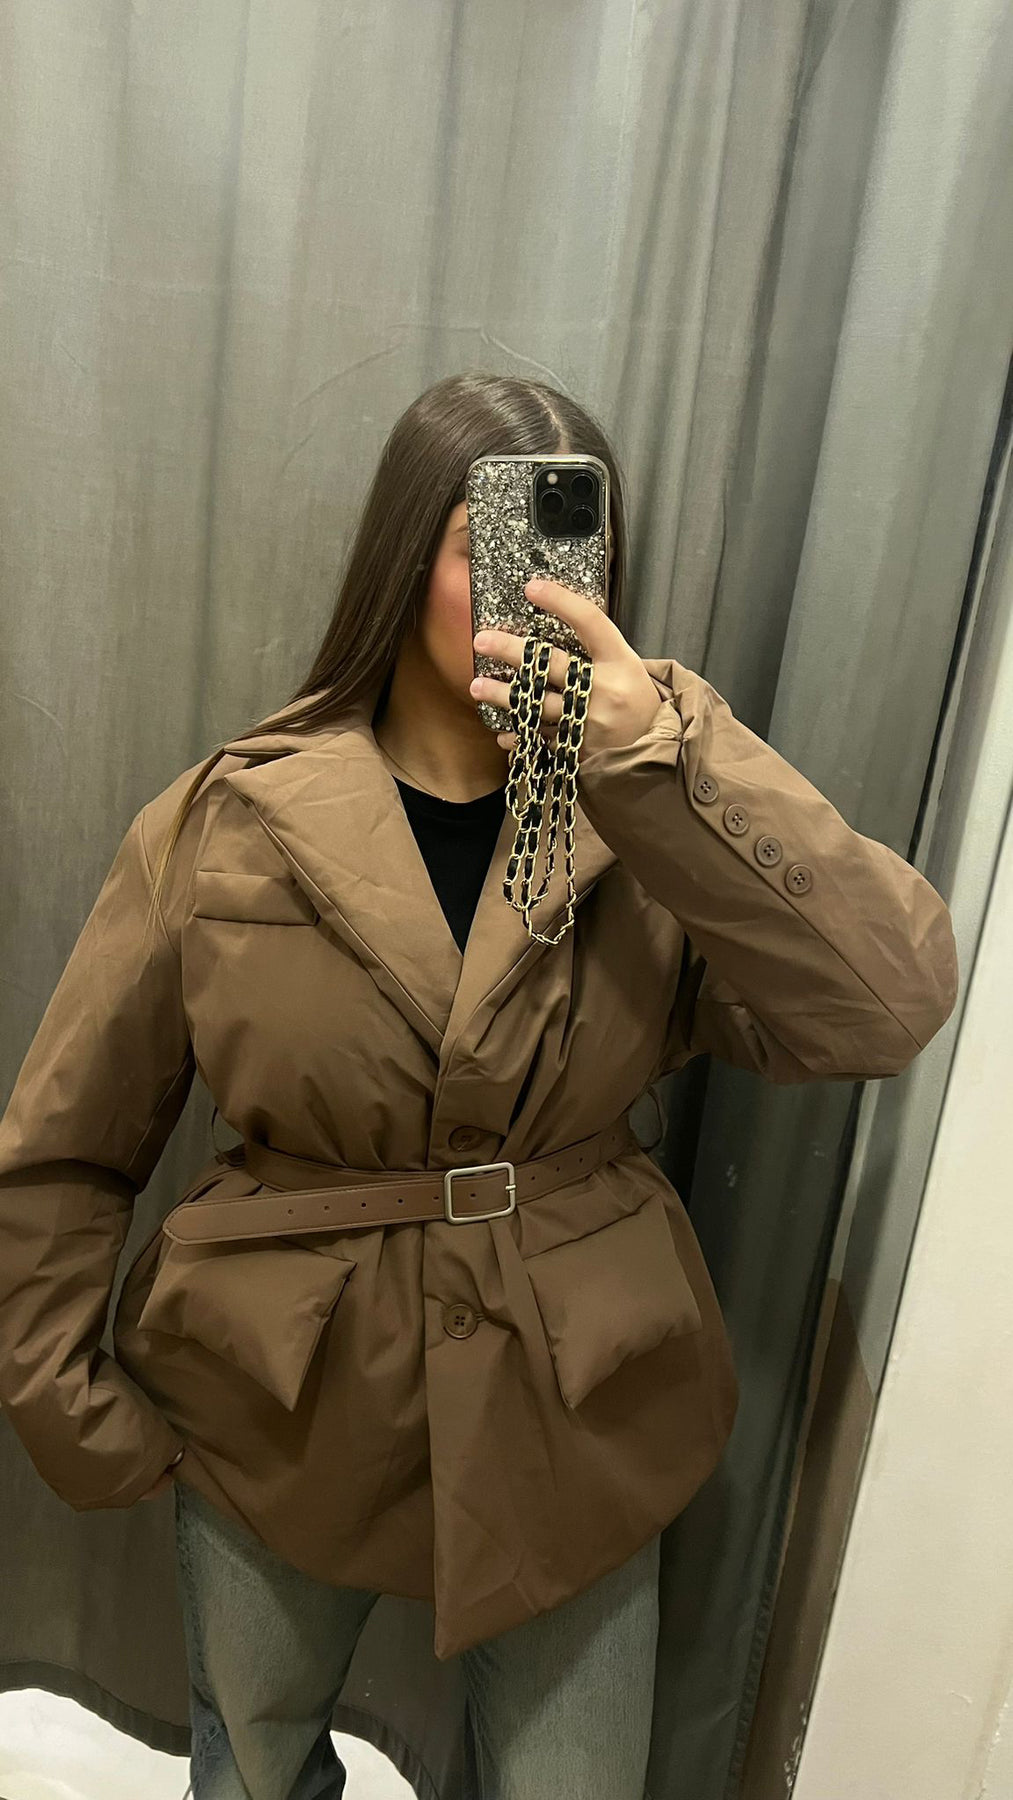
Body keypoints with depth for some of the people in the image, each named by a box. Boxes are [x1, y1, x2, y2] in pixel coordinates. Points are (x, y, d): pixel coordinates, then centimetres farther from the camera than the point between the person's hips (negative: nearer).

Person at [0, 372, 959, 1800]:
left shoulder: (652, 817, -9)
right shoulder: (228, 822, -12)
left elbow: (890, 1011, -25)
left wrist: (660, 756, -33)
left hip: (572, 1425, 1)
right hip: (275, 1419, 1)